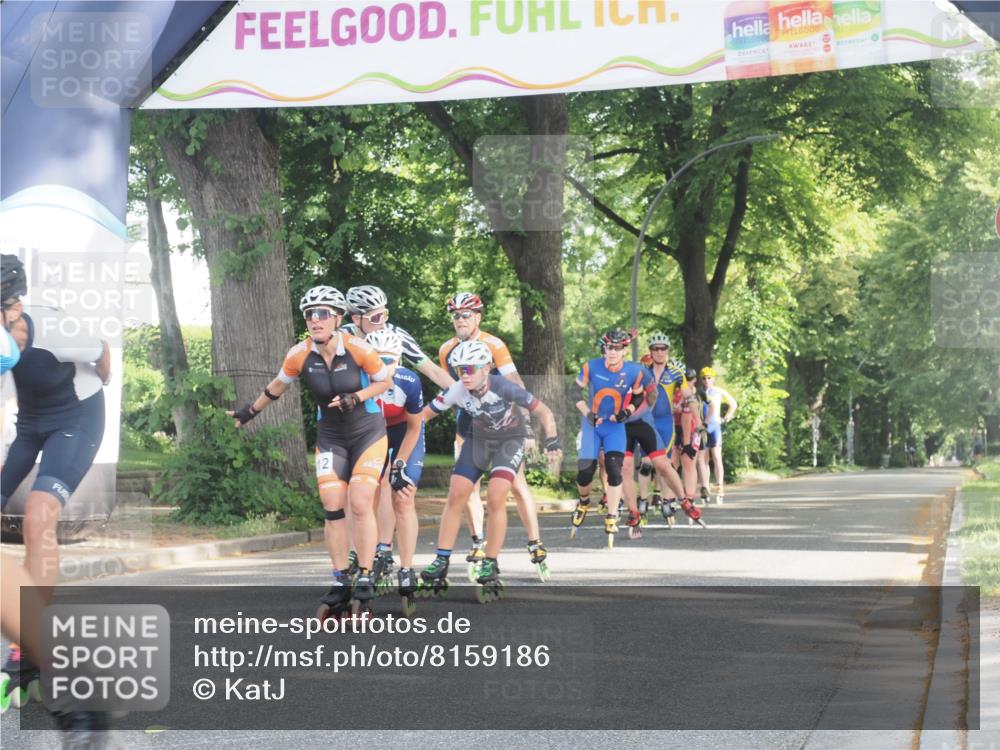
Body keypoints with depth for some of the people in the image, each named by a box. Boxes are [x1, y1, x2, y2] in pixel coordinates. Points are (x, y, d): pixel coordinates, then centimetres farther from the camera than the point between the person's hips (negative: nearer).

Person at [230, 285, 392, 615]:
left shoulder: (358, 348, -21)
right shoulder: (300, 354, -12)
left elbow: (385, 381, -6)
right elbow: (278, 385, 8)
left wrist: (355, 397, -22)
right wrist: (249, 411, 19)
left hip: (368, 433, -3)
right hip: (331, 437, 3)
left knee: (360, 505, -15)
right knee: (333, 509, -5)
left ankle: (365, 579, -5)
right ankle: (341, 584, 3)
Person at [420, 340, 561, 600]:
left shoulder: (503, 388, -31)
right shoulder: (458, 391, -22)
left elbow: (544, 412, -25)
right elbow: (425, 413, -11)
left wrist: (552, 441, -37)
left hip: (510, 440, -3)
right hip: (478, 439, 4)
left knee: (495, 500, -18)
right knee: (456, 496, -6)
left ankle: (490, 565, -5)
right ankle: (441, 562, 3)